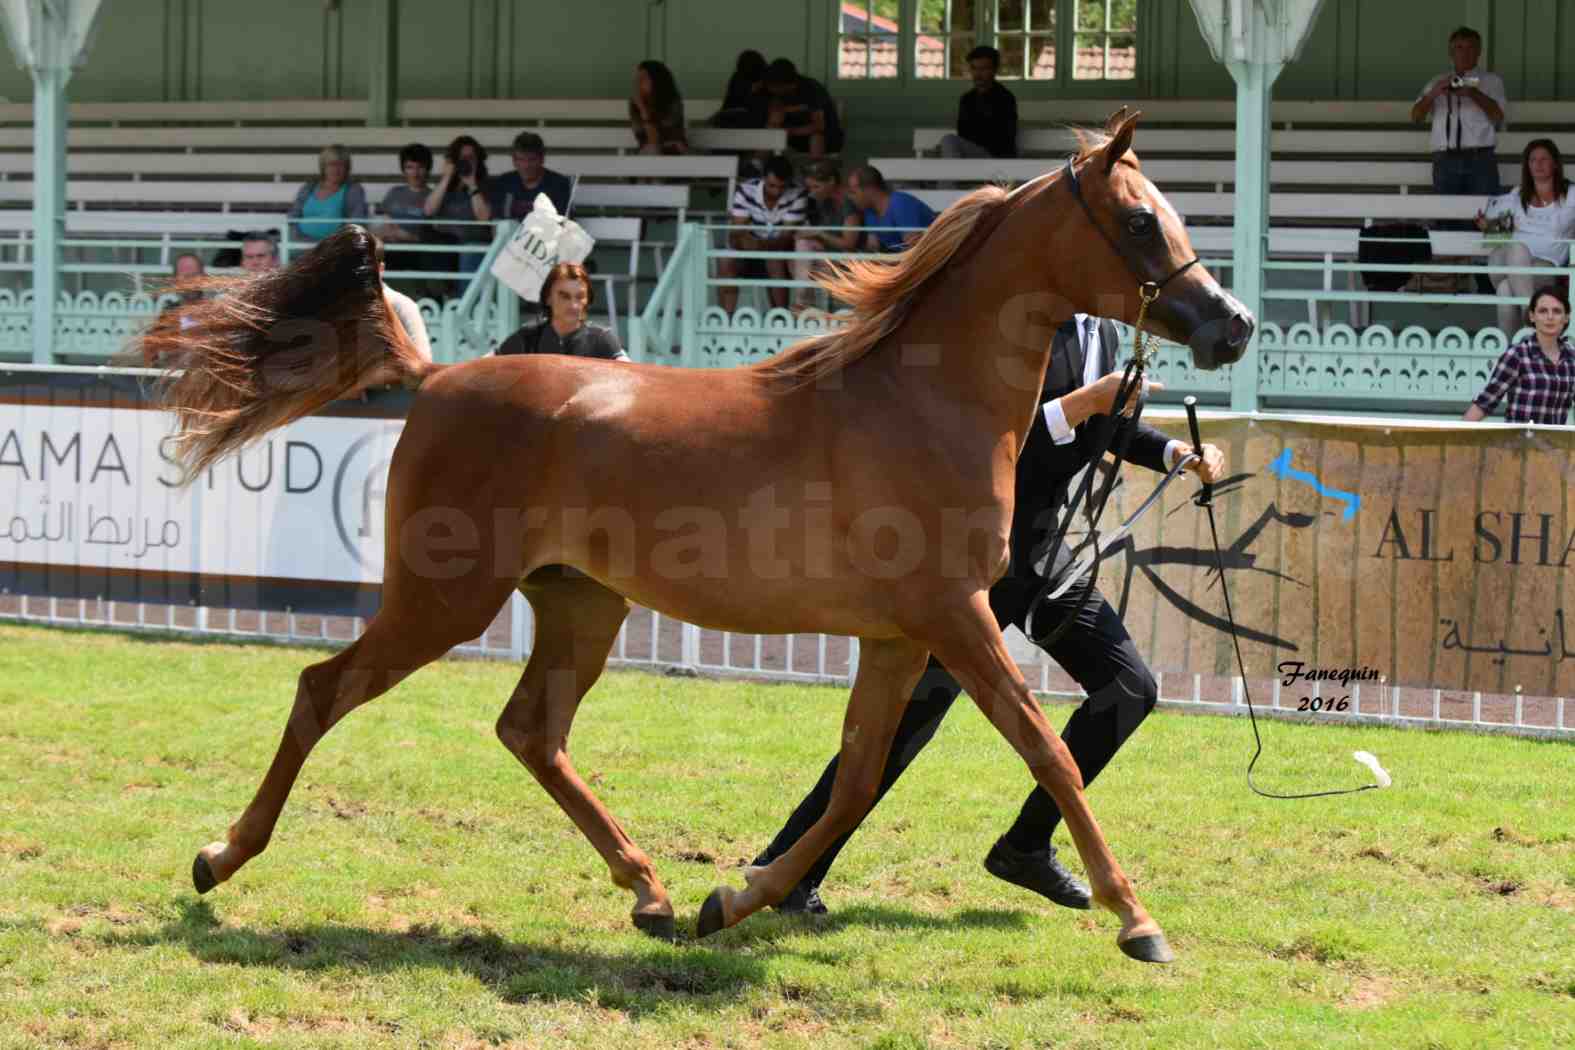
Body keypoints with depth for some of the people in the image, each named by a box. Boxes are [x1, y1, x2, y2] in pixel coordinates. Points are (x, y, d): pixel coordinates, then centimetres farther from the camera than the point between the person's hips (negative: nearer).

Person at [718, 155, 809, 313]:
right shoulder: (745, 190, -11)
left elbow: (787, 237, -21)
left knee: (775, 259, -36)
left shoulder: (797, 195, -17)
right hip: (750, 253, 2)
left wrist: (763, 245, -40)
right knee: (725, 260, -27)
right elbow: (738, 232, -15)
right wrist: (744, 241, -39)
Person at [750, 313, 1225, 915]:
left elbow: (1117, 431, 24)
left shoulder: (1101, 333, 8)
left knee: (1131, 689, 4)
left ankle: (1026, 848, 15)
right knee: (913, 715, -12)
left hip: (1045, 552, 8)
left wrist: (1179, 454, 6)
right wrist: (1085, 403, -28)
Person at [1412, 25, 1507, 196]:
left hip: (1480, 161, -2)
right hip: (1445, 161, 2)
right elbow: (1416, 116, 7)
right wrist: (1433, 94, -12)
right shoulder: (1438, 83, 20)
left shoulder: (1491, 81, 12)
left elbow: (1498, 116, -4)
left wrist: (1473, 93, -19)